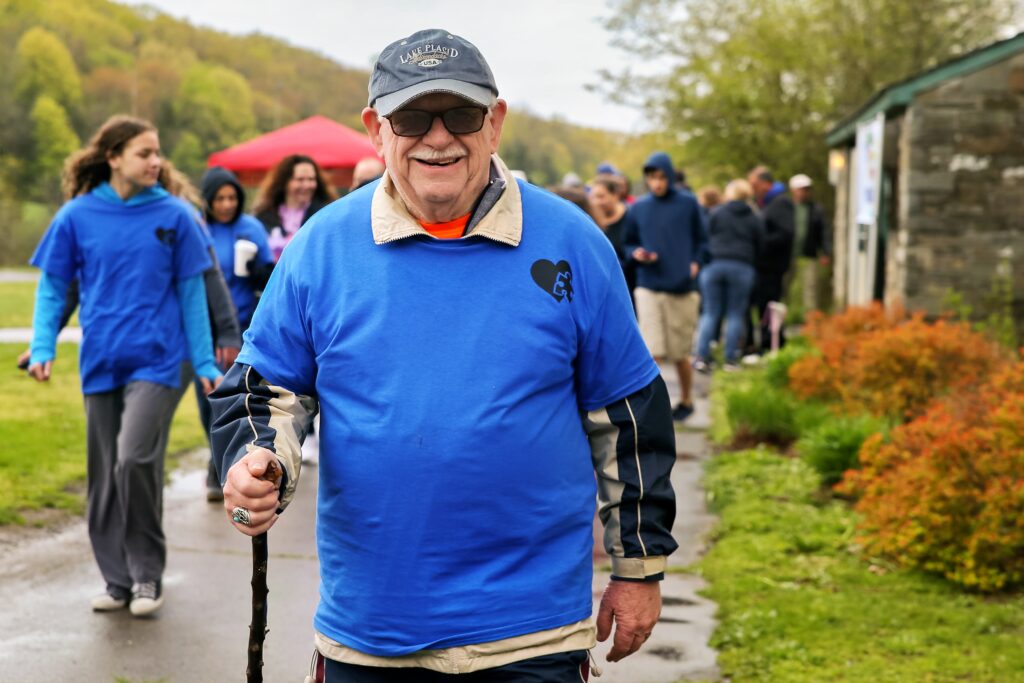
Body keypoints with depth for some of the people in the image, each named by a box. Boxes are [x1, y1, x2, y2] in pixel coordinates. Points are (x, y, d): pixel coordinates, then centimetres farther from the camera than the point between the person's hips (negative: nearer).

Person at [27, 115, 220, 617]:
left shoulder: (174, 216, -2)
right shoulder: (78, 216, 0)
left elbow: (191, 291, 3)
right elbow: (53, 287, 7)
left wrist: (204, 363, 3)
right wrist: (42, 347, -5)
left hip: (156, 361, -2)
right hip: (101, 364, 3)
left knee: (135, 459, -18)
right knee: (105, 475, 8)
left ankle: (148, 575, -1)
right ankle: (118, 579, 22)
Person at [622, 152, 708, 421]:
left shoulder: (688, 204, 1)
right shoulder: (637, 208, 6)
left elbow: (702, 240, 7)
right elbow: (628, 244, 14)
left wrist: (695, 263, -9)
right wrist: (636, 254, -7)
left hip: (682, 289, -1)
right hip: (648, 288, 1)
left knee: (680, 354, 9)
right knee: (653, 352, -9)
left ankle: (686, 401, 31)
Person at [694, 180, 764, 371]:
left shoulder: (717, 214, 4)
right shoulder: (754, 219, 7)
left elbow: (707, 239, 8)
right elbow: (759, 247, 9)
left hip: (716, 264, 0)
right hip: (742, 268, 0)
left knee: (710, 313, 3)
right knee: (735, 315, 5)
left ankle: (702, 356, -2)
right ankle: (731, 359, 4)